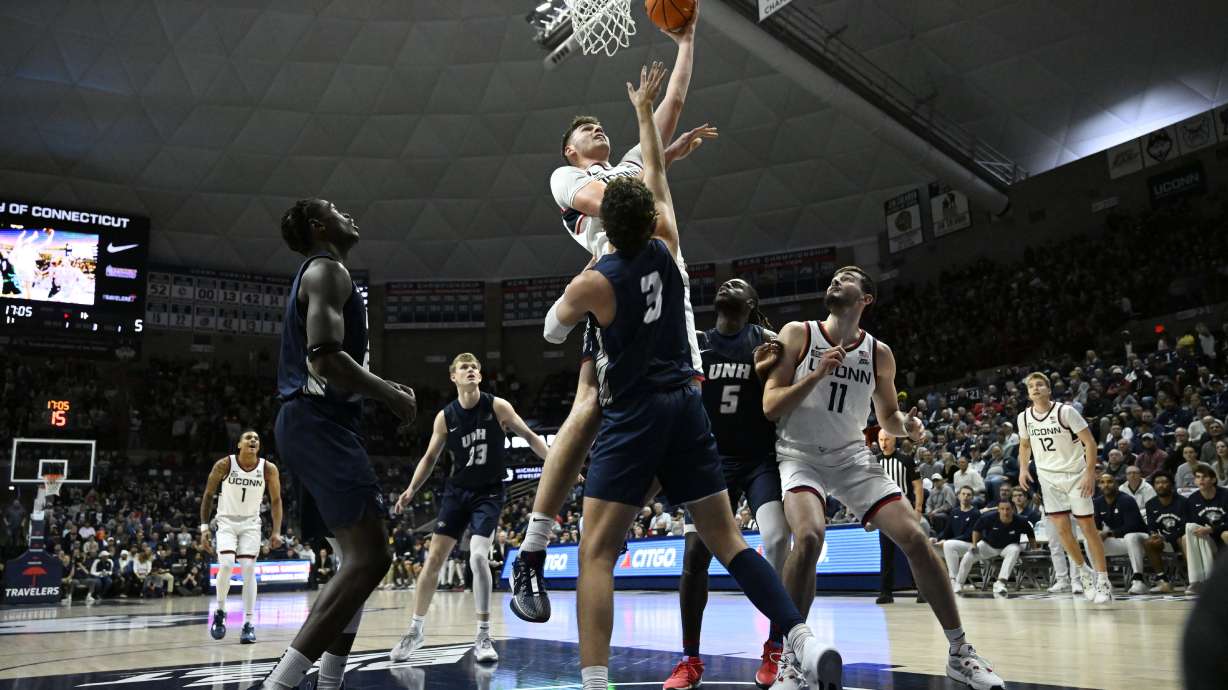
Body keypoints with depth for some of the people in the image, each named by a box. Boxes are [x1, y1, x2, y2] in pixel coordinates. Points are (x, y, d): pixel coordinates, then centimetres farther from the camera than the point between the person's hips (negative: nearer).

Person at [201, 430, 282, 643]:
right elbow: (208, 495, -3)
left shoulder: (269, 469, -12)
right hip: (227, 522, -1)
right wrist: (204, 527, -7)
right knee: (226, 565, -20)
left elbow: (276, 500, -1)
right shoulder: (224, 465, -15)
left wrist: (277, 531, -10)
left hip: (251, 524, 1)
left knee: (249, 570, -9)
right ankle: (220, 612, 5)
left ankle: (248, 624, -3)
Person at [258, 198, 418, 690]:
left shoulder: (317, 274, 25)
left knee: (355, 559, 12)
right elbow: (325, 358, -21)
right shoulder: (327, 270, -7)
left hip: (315, 422, 11)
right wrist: (390, 394, -11)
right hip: (319, 423, -11)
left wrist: (380, 389, 21)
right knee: (369, 558, -17)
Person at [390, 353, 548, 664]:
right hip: (456, 491, 3)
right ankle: (416, 630, 19)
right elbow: (430, 457, 8)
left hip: (489, 493, -3)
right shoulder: (445, 417, -3)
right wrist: (411, 489, -3)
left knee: (478, 557, -18)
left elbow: (529, 436, -2)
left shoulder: (497, 407, -10)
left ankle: (483, 636, -5)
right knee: (434, 558, 1)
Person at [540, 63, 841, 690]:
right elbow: (656, 176, 18)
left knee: (596, 552, -2)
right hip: (686, 406, 5)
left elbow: (552, 333, 11)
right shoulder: (666, 247, 1)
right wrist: (644, 109, 28)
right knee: (727, 540, 9)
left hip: (633, 416, -5)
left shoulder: (593, 283, -10)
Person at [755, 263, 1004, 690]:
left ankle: (959, 652, 8)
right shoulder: (798, 335, -5)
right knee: (809, 537, -30)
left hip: (852, 457, 4)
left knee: (914, 536, -8)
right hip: (799, 456, -3)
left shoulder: (879, 353, 3)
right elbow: (770, 407, -10)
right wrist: (818, 373, -21)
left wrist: (908, 425, -7)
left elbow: (887, 418, 16)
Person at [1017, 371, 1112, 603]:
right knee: (1061, 527, 0)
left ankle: (1103, 581, 6)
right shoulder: (1024, 417, 0)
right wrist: (1023, 468, 2)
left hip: (1075, 474, -4)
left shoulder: (1065, 411, -14)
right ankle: (1084, 571, 20)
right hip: (1047, 476, 4)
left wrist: (1090, 472, -19)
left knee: (1087, 527, -2)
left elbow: (1090, 442, -12)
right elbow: (1024, 445, 17)